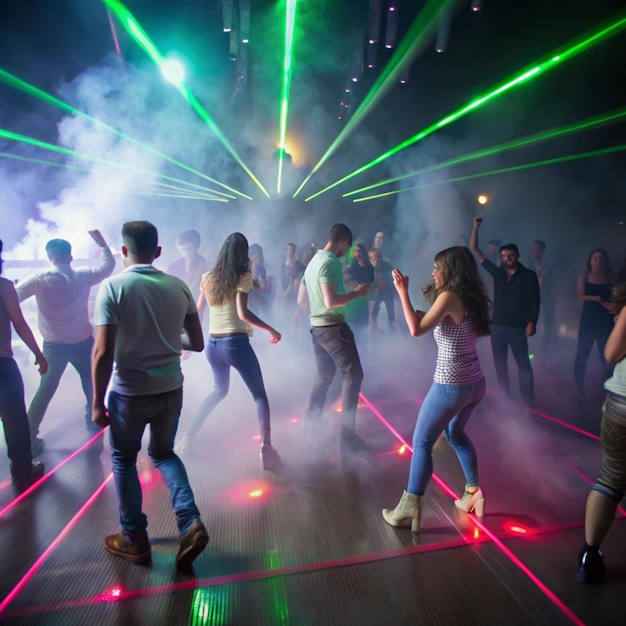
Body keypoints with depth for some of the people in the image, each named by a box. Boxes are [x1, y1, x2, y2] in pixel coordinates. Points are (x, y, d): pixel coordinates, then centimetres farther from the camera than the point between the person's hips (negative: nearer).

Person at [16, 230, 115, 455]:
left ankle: (29, 438, 7)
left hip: (54, 345, -1)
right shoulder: (84, 275, -5)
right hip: (82, 342, 1)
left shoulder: (39, 279, -10)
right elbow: (108, 265, 11)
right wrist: (102, 244, 23)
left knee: (46, 389, 8)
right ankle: (94, 418, 35)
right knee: (90, 380, 23)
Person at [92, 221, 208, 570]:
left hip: (130, 392, -3)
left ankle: (134, 538, 31)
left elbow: (103, 352, -17)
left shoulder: (113, 287, -12)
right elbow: (197, 344, 2)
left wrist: (98, 403, -7)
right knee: (163, 453, 24)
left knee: (124, 459, 21)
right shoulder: (178, 286, -2)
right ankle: (191, 522, 10)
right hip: (171, 389, 4)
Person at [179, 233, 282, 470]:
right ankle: (266, 449, -4)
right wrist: (271, 330, -11)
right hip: (235, 343, -6)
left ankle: (188, 436, 28)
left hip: (212, 344, 6)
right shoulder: (243, 277, -7)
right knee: (259, 395, 6)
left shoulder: (208, 278, 9)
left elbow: (197, 310, 15)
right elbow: (243, 313, -17)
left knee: (219, 391, 28)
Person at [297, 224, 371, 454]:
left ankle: (310, 425, 27)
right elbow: (331, 301, -25)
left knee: (323, 375, 19)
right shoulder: (331, 262, -16)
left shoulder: (313, 260, 13)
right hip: (333, 327, -9)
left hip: (316, 327, 9)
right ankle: (348, 436, -1)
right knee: (353, 374, -2)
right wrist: (357, 292, -14)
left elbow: (300, 300, 17)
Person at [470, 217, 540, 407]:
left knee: (523, 363, -2)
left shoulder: (528, 275, 0)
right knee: (499, 362, 10)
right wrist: (476, 227, 1)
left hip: (518, 327, -4)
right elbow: (474, 250, 6)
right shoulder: (497, 272, 6)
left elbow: (535, 301, -3)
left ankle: (528, 401, 6)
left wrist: (532, 322, -15)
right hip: (497, 325, 4)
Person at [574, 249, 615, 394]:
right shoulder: (584, 277, 4)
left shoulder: (610, 277, 6)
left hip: (606, 320, 1)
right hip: (588, 319, -1)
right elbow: (581, 296, -7)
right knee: (582, 353, -1)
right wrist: (595, 298, -25)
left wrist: (613, 304, -19)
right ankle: (579, 387, 10)